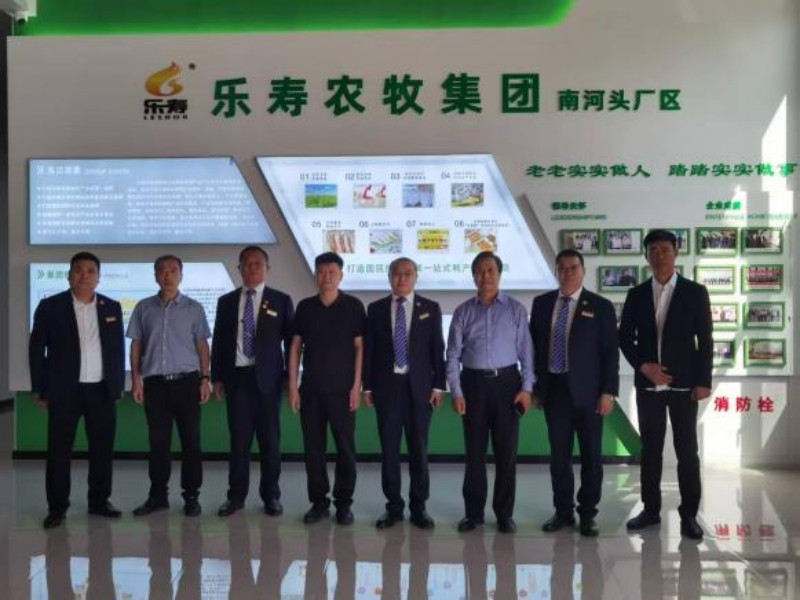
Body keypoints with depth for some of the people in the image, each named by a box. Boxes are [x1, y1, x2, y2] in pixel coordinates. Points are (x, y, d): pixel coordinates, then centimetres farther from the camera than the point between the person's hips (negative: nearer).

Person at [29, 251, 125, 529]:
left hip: (102, 390, 3)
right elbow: (36, 349, 0)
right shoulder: (50, 306, -1)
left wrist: (118, 386, 6)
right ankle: (57, 507, 12)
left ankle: (99, 501, 20)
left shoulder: (112, 307, 8)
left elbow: (118, 349, 11)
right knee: (59, 450, 2)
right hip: (64, 391, -3)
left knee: (102, 448, 7)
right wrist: (40, 389, -3)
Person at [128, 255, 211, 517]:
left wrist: (205, 379, -4)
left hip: (186, 381, -1)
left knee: (191, 441, 2)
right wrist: (136, 379, 2)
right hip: (154, 383, 1)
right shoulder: (143, 308, 7)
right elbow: (136, 345, 9)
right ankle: (157, 495, 17)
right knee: (158, 442, 7)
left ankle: (191, 496, 11)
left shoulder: (194, 308, 4)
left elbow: (202, 346, 3)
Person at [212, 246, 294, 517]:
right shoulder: (226, 302, 9)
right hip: (236, 377, 1)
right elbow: (218, 341, 10)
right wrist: (217, 377, 4)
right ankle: (236, 495, 14)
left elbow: (291, 342, 3)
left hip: (267, 377, -1)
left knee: (270, 440, 5)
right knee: (238, 439, 4)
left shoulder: (281, 301, 3)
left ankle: (271, 496, 16)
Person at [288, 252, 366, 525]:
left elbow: (359, 347, -2)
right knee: (313, 447, 6)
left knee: (346, 447, 2)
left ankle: (343, 503, 14)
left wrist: (356, 386, -7)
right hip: (310, 389, 2)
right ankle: (319, 501, 17)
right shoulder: (305, 307, 7)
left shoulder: (353, 306, -1)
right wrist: (292, 385, 1)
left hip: (342, 389, -2)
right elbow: (295, 347, 8)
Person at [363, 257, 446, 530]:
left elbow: (438, 349, 3)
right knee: (389, 448, 4)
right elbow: (369, 349, 5)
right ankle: (393, 506, 14)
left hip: (419, 386, -1)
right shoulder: (376, 309, 6)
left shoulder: (430, 308, 4)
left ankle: (418, 507, 15)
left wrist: (438, 385, -3)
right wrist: (367, 386, 1)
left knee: (418, 449, 4)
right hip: (386, 385, 1)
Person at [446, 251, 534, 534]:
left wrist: (526, 387, -8)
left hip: (506, 382, -1)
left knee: (506, 450, 5)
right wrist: (456, 392, -4)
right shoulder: (463, 311, 2)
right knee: (474, 450, 8)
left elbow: (525, 351, -1)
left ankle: (504, 513, 17)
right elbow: (453, 354, 2)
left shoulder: (516, 309, 1)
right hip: (473, 383, 1)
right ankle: (473, 511, 19)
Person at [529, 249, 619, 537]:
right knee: (559, 454, 8)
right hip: (553, 389, 3)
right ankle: (563, 511, 21)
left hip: (587, 390, -2)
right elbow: (534, 346, 10)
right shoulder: (541, 304, 7)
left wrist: (608, 392, -10)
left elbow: (611, 353, -4)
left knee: (591, 455, 6)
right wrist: (535, 386, 6)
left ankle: (587, 514, 18)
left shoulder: (600, 306, -3)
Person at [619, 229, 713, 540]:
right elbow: (625, 338, 8)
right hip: (647, 383, 2)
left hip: (683, 383, -2)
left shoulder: (695, 292, 1)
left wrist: (703, 381, -7)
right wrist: (644, 366, -7)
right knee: (650, 449, 9)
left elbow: (705, 340, -1)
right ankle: (651, 509, 19)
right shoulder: (637, 294, 7)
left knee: (687, 450, 0)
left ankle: (689, 514, 9)